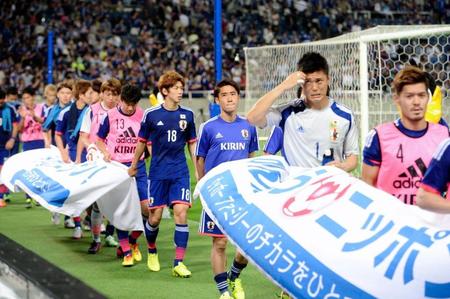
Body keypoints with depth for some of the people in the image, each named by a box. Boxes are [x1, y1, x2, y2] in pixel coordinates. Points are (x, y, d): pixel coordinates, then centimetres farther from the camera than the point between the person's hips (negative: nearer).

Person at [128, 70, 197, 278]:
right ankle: (152, 251, 32)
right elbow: (142, 142, 9)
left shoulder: (187, 115, 3)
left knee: (181, 212, -12)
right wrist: (133, 166, 16)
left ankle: (178, 263, -8)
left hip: (180, 173, 1)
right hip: (158, 173, -1)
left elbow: (192, 143, 12)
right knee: (155, 216, 3)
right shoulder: (151, 114, -4)